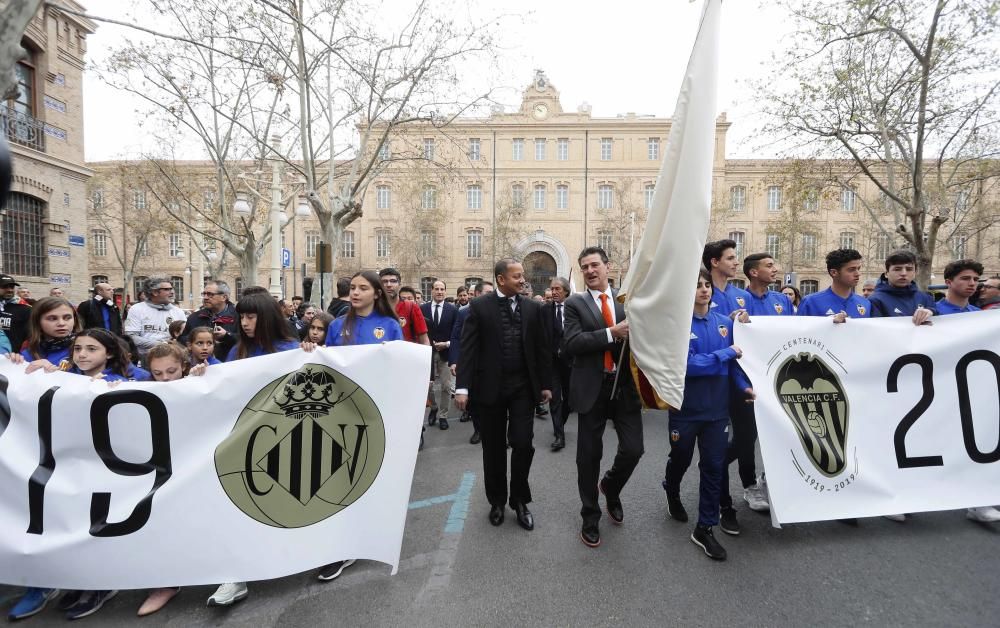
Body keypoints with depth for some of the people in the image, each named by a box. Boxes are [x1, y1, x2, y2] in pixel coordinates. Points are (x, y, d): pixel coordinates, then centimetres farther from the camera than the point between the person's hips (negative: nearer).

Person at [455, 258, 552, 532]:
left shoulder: (532, 307, 5)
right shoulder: (479, 306, -3)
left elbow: (541, 348, 7)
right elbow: (468, 348, -7)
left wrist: (545, 384, 7)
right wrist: (462, 387, -14)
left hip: (523, 387, 2)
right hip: (490, 387, -1)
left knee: (523, 445, 1)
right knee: (493, 448, 11)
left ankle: (519, 500, 25)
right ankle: (497, 500, 32)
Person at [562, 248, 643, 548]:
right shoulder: (575, 303, -1)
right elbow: (571, 344, -14)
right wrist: (611, 333, -20)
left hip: (625, 385, 2)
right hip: (592, 387, -2)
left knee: (633, 449, 1)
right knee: (589, 455, 8)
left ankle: (610, 487, 37)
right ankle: (590, 518, 31)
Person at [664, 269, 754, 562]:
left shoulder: (724, 321, 0)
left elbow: (735, 358, 6)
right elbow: (687, 364, -23)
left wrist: (744, 386, -10)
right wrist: (726, 353, -18)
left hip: (717, 406, 3)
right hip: (686, 406, -3)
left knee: (714, 467, 7)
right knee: (681, 459, 17)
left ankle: (705, 529, 23)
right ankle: (672, 493, 49)